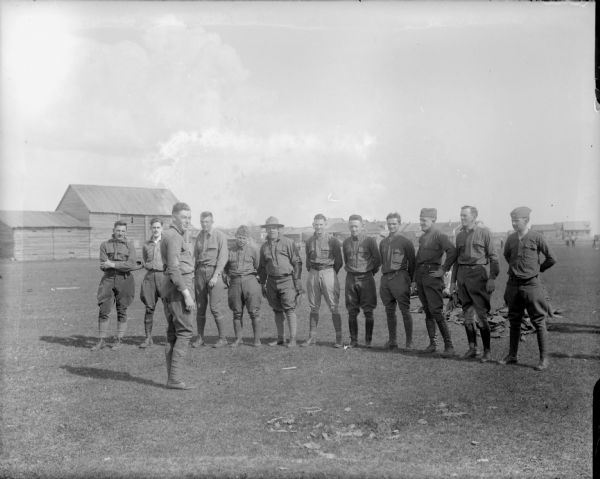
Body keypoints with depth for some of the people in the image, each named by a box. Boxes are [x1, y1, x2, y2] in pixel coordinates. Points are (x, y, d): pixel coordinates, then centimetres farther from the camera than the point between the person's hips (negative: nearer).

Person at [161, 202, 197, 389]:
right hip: (179, 286, -11)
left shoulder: (177, 236, 18)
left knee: (173, 333, 9)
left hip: (170, 288, 11)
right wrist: (186, 293, -22)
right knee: (185, 332, -10)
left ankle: (172, 378, 12)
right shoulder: (173, 236, -14)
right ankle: (175, 378, -12)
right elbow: (174, 267, -21)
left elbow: (187, 259, 17)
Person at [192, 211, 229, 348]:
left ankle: (222, 338, 3)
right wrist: (194, 275, 8)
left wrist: (215, 276, -18)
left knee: (214, 307, -8)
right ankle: (200, 338, 12)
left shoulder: (220, 236, -4)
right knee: (200, 307, 5)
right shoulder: (199, 237, 13)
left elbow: (223, 258, -10)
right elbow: (195, 256, 17)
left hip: (214, 271, -5)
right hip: (200, 272, 5)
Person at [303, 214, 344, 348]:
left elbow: (339, 261, 2)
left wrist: (331, 275, 2)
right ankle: (312, 337, 15)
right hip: (313, 274, 4)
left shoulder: (332, 241, -3)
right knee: (314, 307, 8)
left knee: (334, 307, -4)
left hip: (328, 272, -4)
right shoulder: (309, 241, 10)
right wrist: (312, 272, 12)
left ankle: (339, 338, 0)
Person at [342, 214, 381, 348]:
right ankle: (353, 340, 10)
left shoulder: (370, 241, -3)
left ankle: (368, 340, 8)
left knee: (368, 312, -1)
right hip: (351, 278, 3)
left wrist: (370, 273, 10)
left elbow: (378, 260, 3)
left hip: (366, 279, -3)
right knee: (352, 312, 3)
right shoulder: (346, 242, 8)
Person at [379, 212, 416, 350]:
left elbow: (412, 262, 1)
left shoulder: (406, 242, -1)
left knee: (405, 310, -5)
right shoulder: (383, 242, 15)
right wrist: (386, 274, 16)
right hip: (385, 279, 5)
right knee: (389, 311, 8)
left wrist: (409, 279, 0)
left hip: (400, 278, -5)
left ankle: (409, 341, 3)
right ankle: (392, 340, 15)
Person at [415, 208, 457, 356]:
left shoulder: (439, 235, -9)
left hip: (432, 274, -8)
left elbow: (452, 252, -21)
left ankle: (449, 345, -6)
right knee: (427, 311, 10)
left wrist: (443, 270, -17)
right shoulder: (422, 237, 16)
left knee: (436, 311, -11)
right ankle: (432, 343, 17)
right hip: (420, 275, 8)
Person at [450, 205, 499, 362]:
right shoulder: (459, 235, 14)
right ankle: (472, 348, 18)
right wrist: (453, 280, 15)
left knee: (481, 315, -7)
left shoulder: (484, 232, -2)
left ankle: (487, 351, 1)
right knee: (467, 314, 8)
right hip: (462, 274, 6)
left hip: (477, 273, -6)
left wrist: (492, 278, -13)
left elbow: (493, 257, -4)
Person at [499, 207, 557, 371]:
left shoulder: (536, 237, -8)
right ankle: (512, 355, 21)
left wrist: (537, 269, 12)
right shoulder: (511, 239, 5)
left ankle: (544, 358, 7)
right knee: (514, 320, 11)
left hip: (531, 284, -5)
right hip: (513, 284, 5)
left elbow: (551, 259, 1)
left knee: (539, 322, 0)